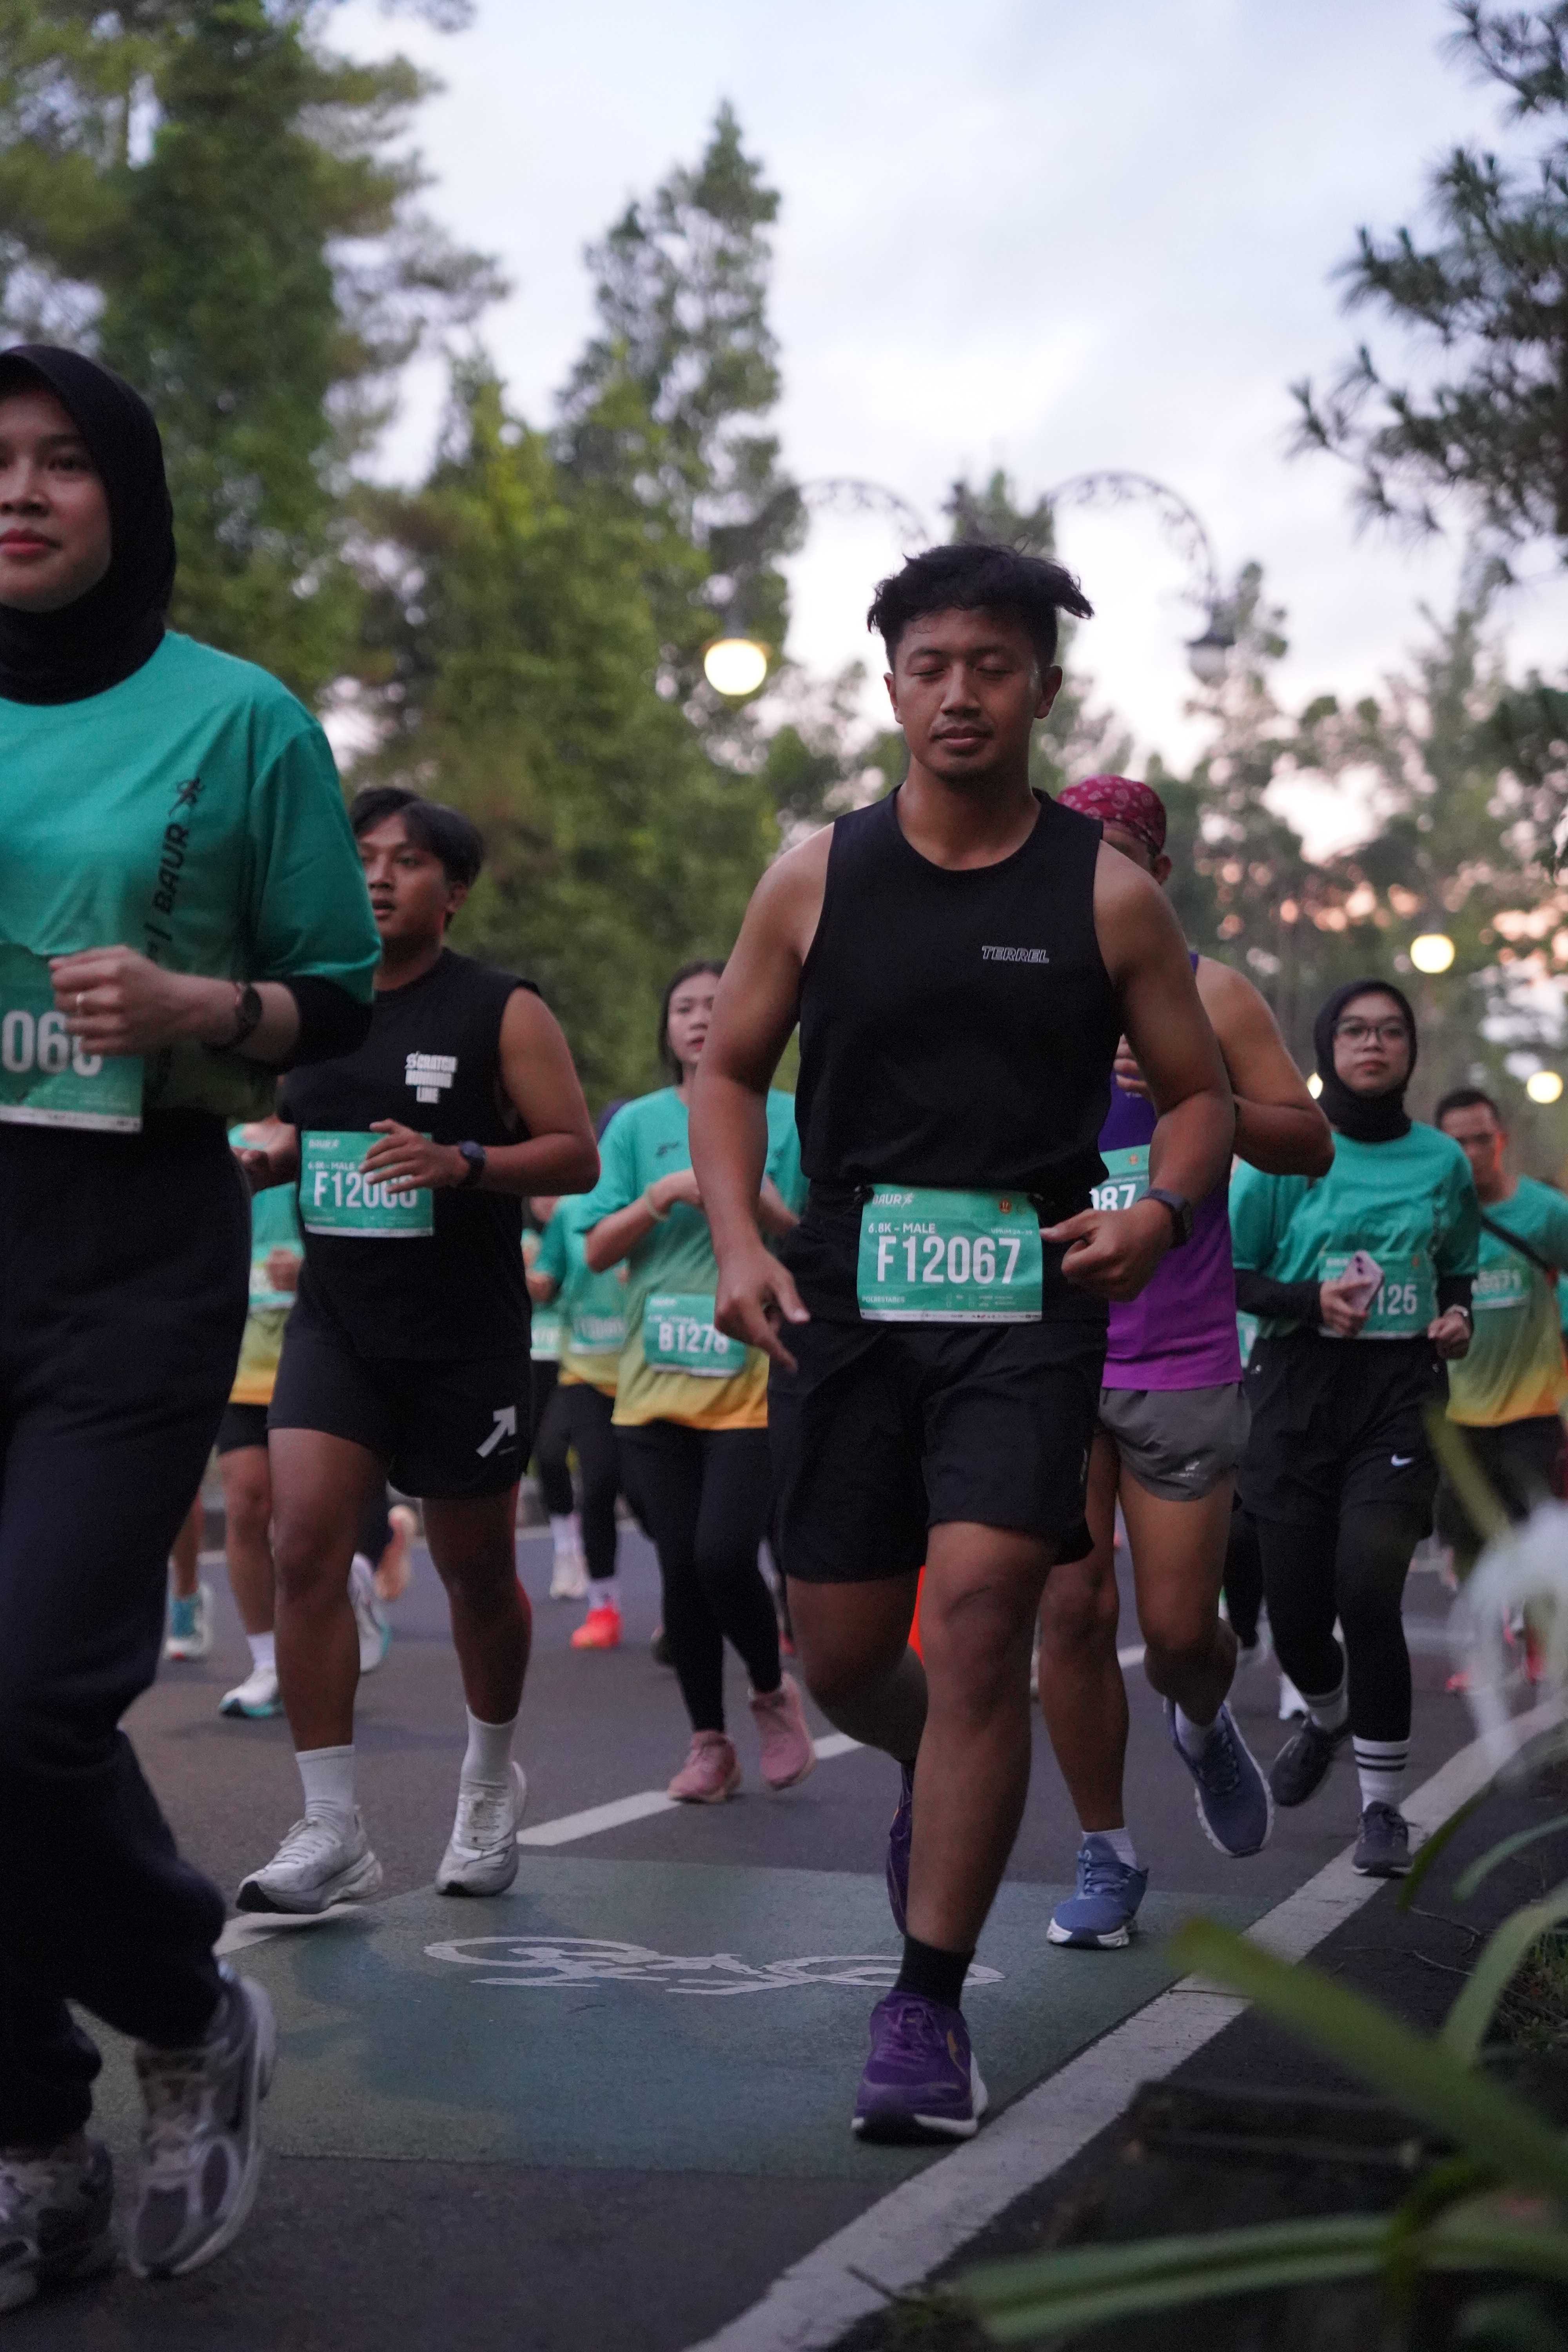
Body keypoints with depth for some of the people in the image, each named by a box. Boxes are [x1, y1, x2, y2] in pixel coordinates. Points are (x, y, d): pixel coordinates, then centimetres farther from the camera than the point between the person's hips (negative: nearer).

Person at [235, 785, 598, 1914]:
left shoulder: (504, 1012, -5)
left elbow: (577, 1153, -8)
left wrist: (463, 1163, -24)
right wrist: (263, 1164, -1)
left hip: (467, 1337, -3)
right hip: (336, 1323, 3)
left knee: (478, 1572, 11)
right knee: (305, 1543, -15)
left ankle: (491, 1779, 38)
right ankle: (333, 1832, -9)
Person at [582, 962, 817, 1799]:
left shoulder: (788, 1120, 4)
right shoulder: (638, 1124, 10)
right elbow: (596, 1250, 6)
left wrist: (765, 1204, -13)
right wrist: (664, 1195, -8)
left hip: (756, 1379, -3)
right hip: (656, 1383, 3)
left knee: (724, 1554, -14)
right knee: (680, 1568, 3)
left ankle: (773, 1691, 14)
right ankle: (710, 1744, 18)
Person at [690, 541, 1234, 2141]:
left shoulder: (1107, 896, 2)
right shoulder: (817, 879, 5)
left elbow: (1199, 1094, 10)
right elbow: (729, 1068, 12)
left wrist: (1161, 1210, -12)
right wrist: (738, 1243, -4)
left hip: (1029, 1304, -2)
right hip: (847, 1297, 2)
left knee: (979, 1616, -16)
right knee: (842, 1657, 7)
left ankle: (927, 2009, -6)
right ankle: (940, 1770, 46)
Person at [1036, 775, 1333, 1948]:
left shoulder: (1209, 997, 1)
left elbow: (1312, 1143, 0)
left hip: (1181, 1365, -1)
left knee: (1180, 1626, 0)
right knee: (1073, 1610, -1)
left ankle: (1205, 1727, 37)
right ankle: (1107, 1857, 14)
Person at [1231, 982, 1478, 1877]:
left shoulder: (1443, 1160, 5)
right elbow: (1228, 1274, -1)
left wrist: (1458, 1319, -2)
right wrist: (1311, 1300, -18)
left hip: (1401, 1391, 0)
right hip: (1297, 1391, 0)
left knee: (1368, 1593, -16)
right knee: (1296, 1608, 6)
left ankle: (1385, 1804, -1)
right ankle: (1328, 1719, 42)